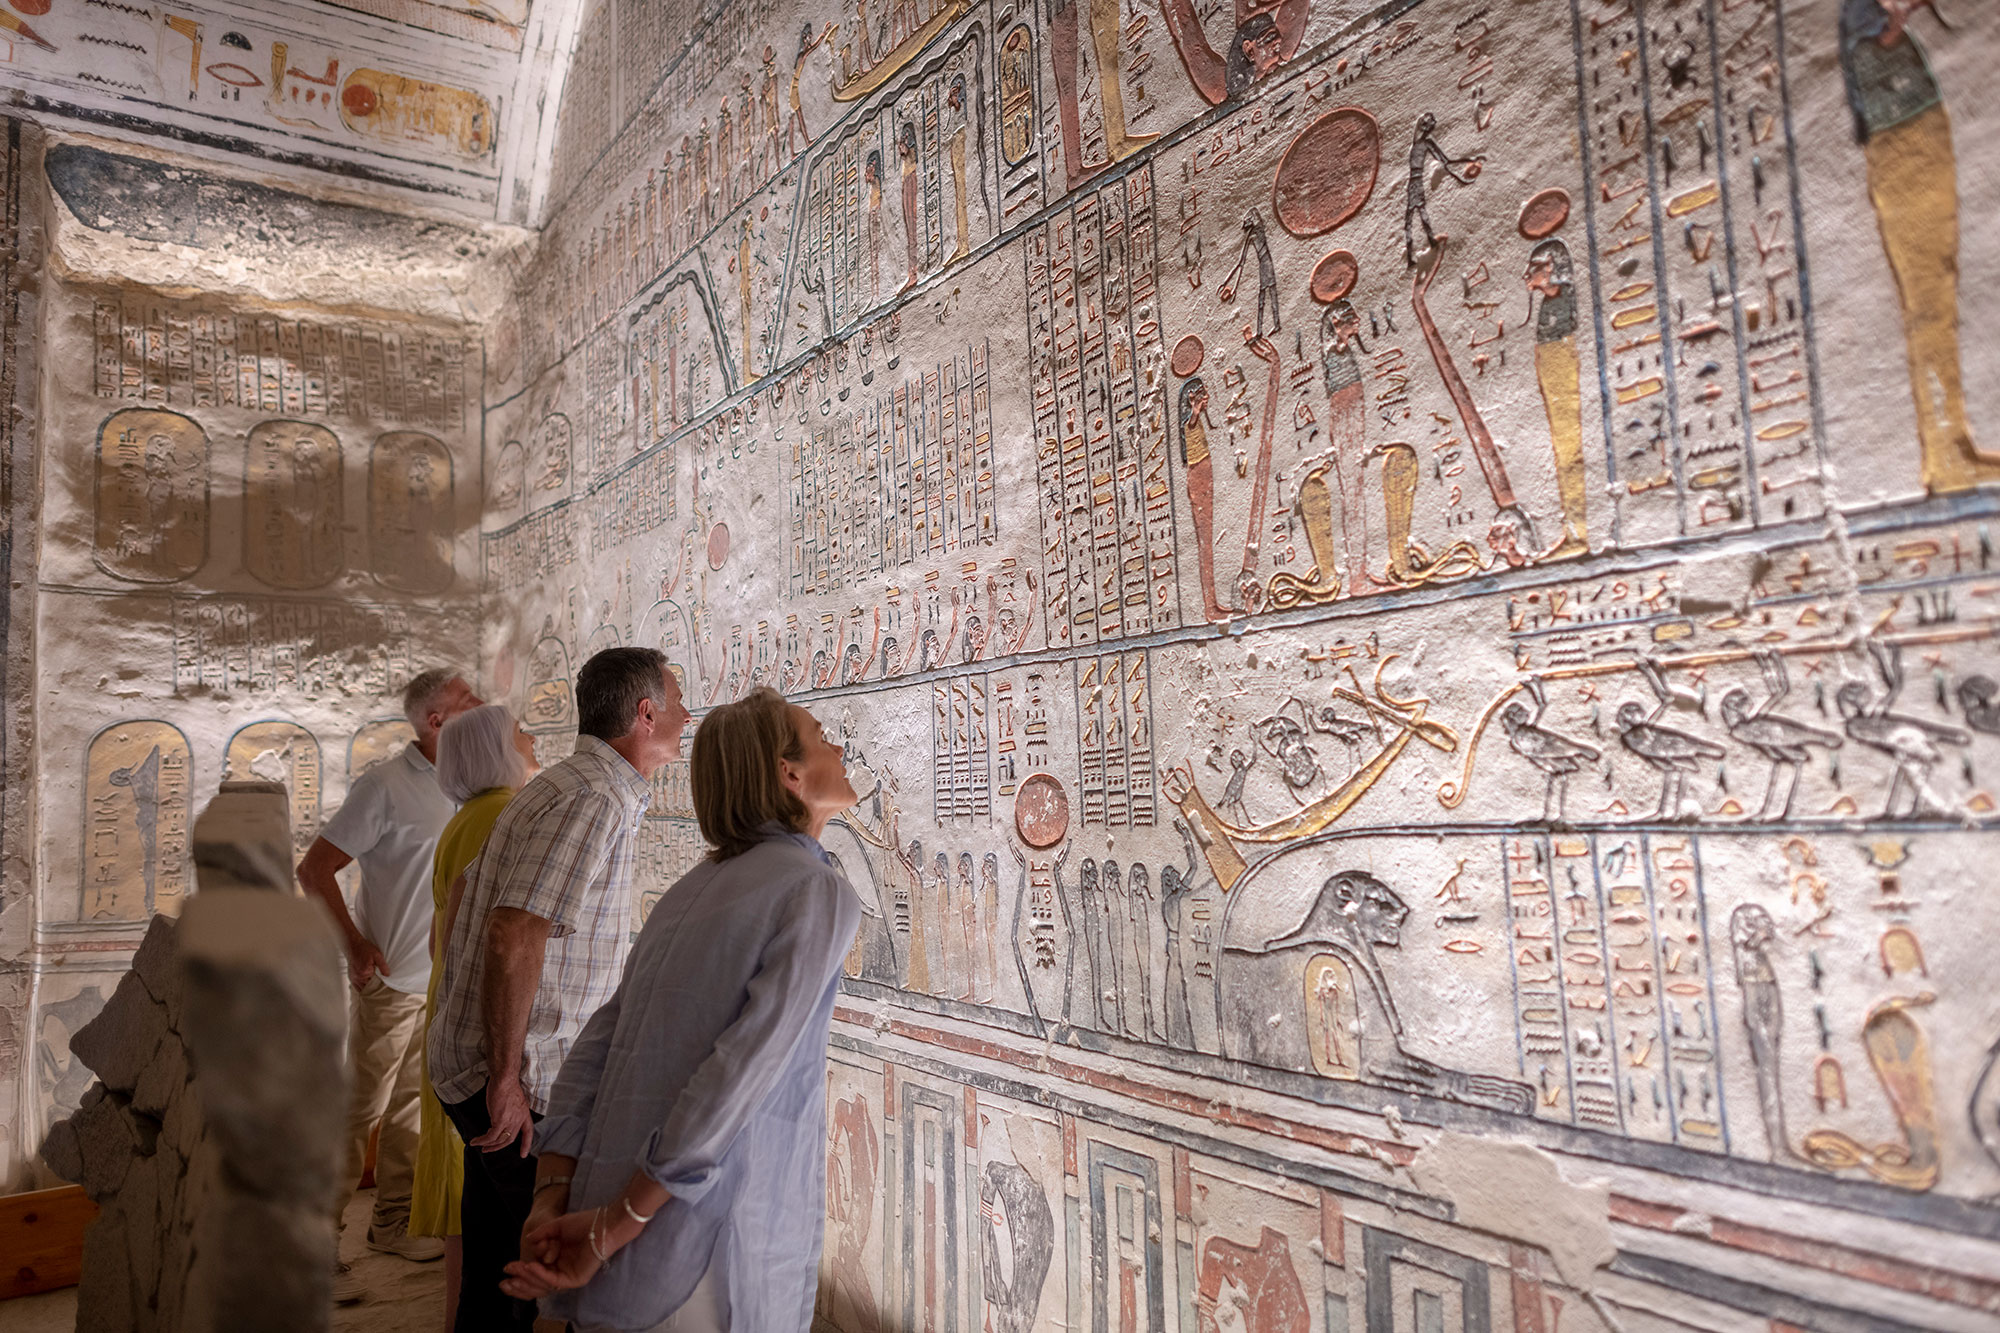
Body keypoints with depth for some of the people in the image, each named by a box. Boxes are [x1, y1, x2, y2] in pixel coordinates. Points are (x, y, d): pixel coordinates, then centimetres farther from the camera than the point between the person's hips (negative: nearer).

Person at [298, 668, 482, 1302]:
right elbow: (314, 869, -11)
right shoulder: (385, 786, -13)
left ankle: (392, 1223, 28)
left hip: (444, 977, 6)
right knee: (362, 1108, -1)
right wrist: (356, 944, -16)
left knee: (414, 1103, 15)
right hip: (392, 977, -6)